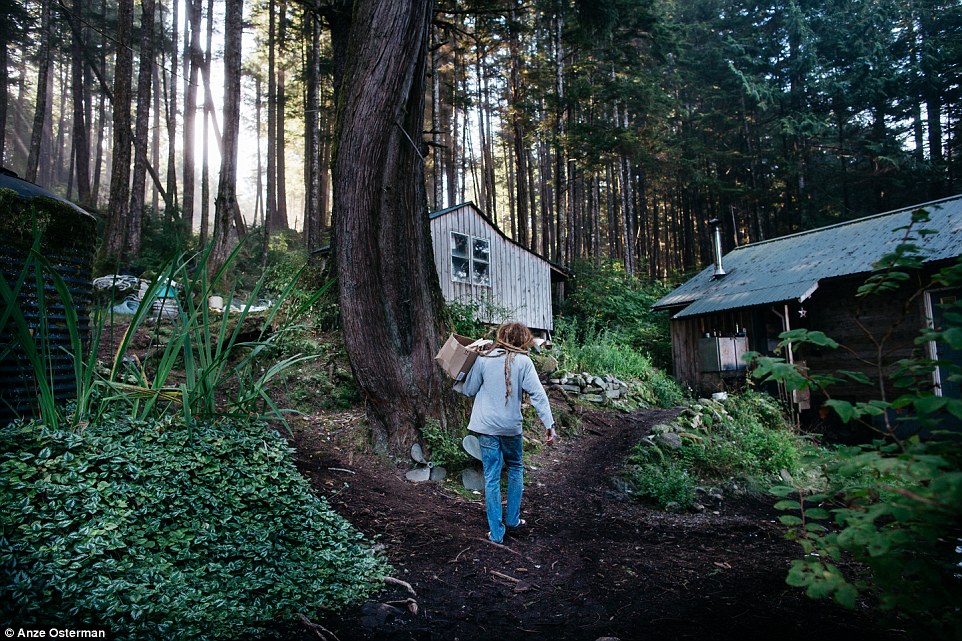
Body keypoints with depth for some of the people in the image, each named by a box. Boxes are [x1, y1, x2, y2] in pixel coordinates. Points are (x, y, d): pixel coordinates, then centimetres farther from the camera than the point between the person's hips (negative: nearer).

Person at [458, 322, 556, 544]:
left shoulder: (484, 359, -2)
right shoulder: (523, 362, -5)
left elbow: (469, 390, 5)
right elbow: (538, 394, -11)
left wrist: (457, 385, 24)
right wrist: (549, 424, -9)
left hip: (486, 426, 0)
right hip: (512, 426, 0)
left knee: (492, 478, 6)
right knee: (516, 469, 24)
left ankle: (496, 532, 10)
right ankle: (512, 519, 29)